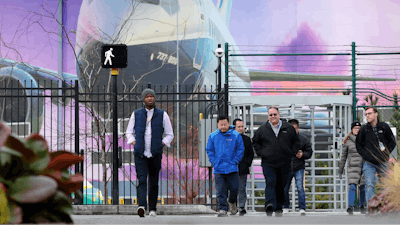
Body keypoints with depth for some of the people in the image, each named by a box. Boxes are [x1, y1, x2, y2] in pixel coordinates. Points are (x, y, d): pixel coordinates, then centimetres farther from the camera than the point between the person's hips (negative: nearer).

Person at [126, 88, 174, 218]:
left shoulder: (162, 115, 4)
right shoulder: (136, 114, 6)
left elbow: (169, 135, 11)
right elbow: (129, 132, 17)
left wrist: (161, 145, -2)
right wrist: (134, 144, 1)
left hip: (155, 155, 1)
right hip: (140, 154, -1)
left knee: (154, 183, 6)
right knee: (142, 180, -16)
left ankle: (153, 209, 17)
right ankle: (141, 206, -32)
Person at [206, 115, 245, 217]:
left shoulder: (236, 135, -2)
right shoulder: (213, 136, 3)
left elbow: (240, 150, 3)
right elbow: (209, 150, 10)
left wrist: (235, 162, -5)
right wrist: (214, 162, 0)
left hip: (232, 169, -1)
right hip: (218, 169, 1)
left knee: (234, 188, 4)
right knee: (220, 191, -4)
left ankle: (232, 202, 33)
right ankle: (222, 209, -1)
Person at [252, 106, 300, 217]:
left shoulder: (288, 128, 6)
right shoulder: (262, 129, 5)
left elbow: (296, 141, 17)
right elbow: (255, 142, 18)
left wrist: (292, 153, 5)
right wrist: (260, 153, 5)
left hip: (284, 163, 2)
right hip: (268, 163, -2)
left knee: (281, 186, 7)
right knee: (270, 183, -18)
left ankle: (279, 208, 16)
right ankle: (270, 205, -34)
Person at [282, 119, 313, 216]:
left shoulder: (304, 139, 2)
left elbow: (309, 152, 7)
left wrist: (302, 155, -12)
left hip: (299, 168, -1)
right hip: (286, 168, 1)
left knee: (300, 188, -11)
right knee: (284, 189, 7)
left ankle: (302, 209, -7)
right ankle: (285, 208, 23)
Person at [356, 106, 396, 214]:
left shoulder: (384, 127, 2)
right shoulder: (364, 129, 0)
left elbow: (392, 142, 11)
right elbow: (358, 145, 9)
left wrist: (386, 152, -3)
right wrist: (366, 156, -4)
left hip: (383, 162, 1)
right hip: (369, 163, -1)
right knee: (370, 185, -12)